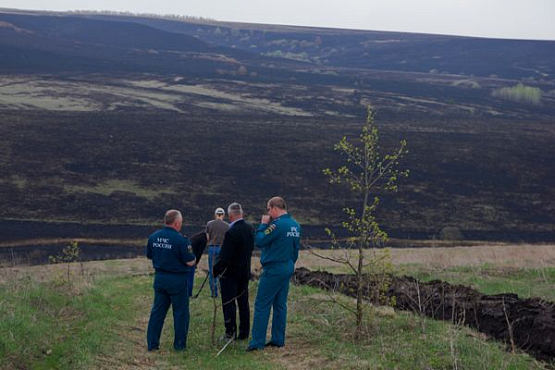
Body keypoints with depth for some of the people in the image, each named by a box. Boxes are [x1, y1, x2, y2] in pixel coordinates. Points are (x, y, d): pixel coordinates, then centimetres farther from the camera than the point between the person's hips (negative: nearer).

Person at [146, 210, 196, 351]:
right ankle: (179, 344, 13)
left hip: (159, 277, 5)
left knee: (157, 310, 12)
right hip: (177, 280, -5)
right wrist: (194, 257, 6)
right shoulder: (180, 240, -18)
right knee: (180, 312, 8)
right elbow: (190, 262, -15)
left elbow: (149, 256, 12)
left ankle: (152, 343, 14)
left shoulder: (153, 237, 1)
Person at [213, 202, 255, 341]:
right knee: (243, 303, 13)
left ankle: (231, 332, 4)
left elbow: (225, 258, -22)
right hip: (245, 272, 7)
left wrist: (215, 271, -11)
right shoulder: (251, 228, 0)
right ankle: (244, 333, 18)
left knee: (228, 303, 3)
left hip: (230, 273, -7)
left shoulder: (231, 232, -23)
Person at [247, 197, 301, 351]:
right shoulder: (295, 225, 9)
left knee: (262, 305, -4)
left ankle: (257, 342, -5)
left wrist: (263, 224, -6)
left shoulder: (277, 224, -18)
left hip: (273, 269, -8)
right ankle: (278, 339, 16)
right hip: (288, 268, 9)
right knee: (280, 304, 13)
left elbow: (259, 241, -17)